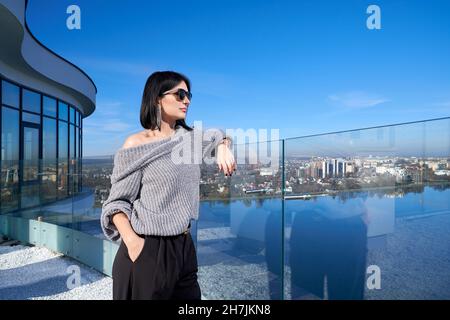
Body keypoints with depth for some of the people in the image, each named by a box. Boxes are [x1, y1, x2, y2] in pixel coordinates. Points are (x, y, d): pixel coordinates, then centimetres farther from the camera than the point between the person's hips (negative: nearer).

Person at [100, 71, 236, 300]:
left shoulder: (189, 137, 6)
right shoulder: (136, 144, -10)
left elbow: (218, 135, 25)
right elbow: (118, 201, -9)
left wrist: (223, 149, 4)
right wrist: (131, 240, -23)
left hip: (184, 246, 6)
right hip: (147, 250, -5)